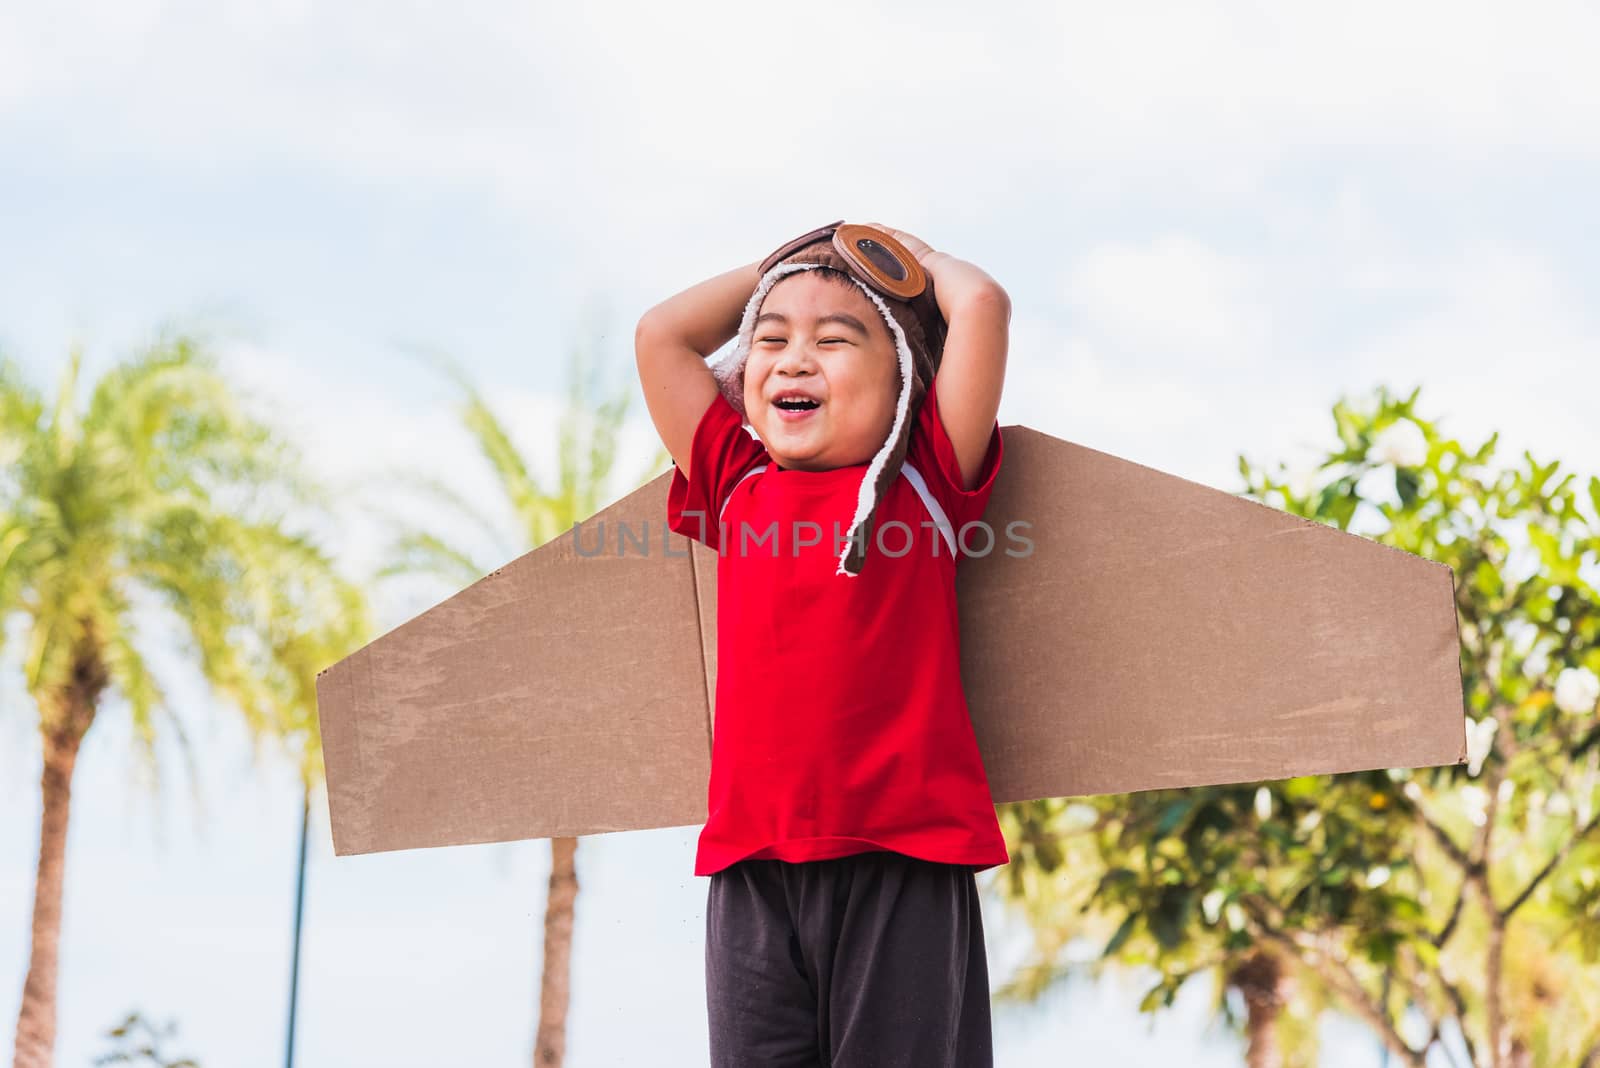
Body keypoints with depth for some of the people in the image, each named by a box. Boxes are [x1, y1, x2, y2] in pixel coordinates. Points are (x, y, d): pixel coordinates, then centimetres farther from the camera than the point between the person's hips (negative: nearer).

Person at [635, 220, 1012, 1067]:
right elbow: (660, 334, 18)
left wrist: (916, 258, 17)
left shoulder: (924, 481, 5)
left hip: (901, 860, -3)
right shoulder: (736, 485, 14)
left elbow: (980, 303, -2)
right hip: (752, 863, 3)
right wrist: (774, 270, 24)